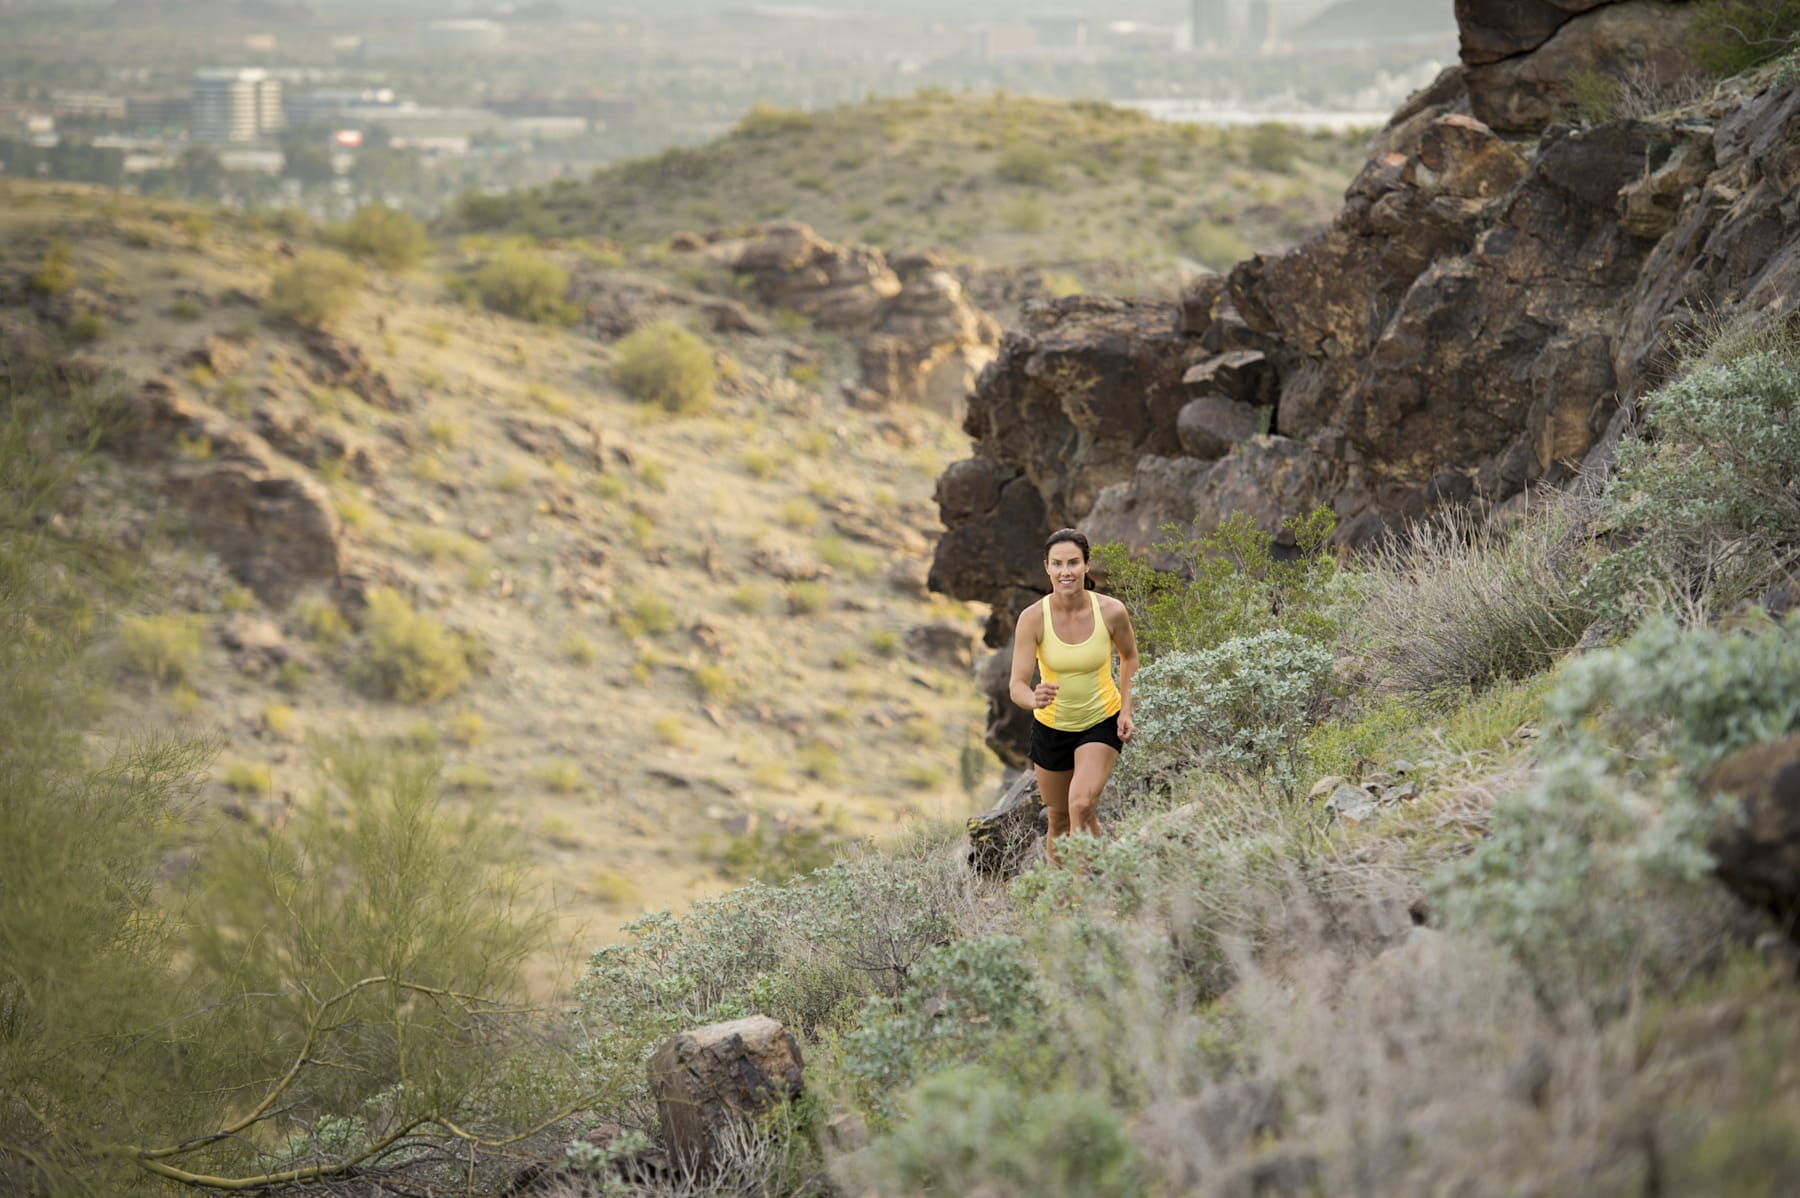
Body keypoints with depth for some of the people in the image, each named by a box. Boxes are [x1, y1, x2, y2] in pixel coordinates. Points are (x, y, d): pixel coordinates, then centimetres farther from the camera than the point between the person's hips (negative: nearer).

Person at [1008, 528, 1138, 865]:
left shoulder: (1111, 611, -18)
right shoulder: (1033, 618, -20)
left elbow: (1129, 657, 4)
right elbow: (1017, 685, -24)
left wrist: (1126, 709, -5)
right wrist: (1034, 699, -47)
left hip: (1102, 723, -1)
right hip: (1051, 727, 1)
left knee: (1081, 805, -23)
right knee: (1059, 820, 14)